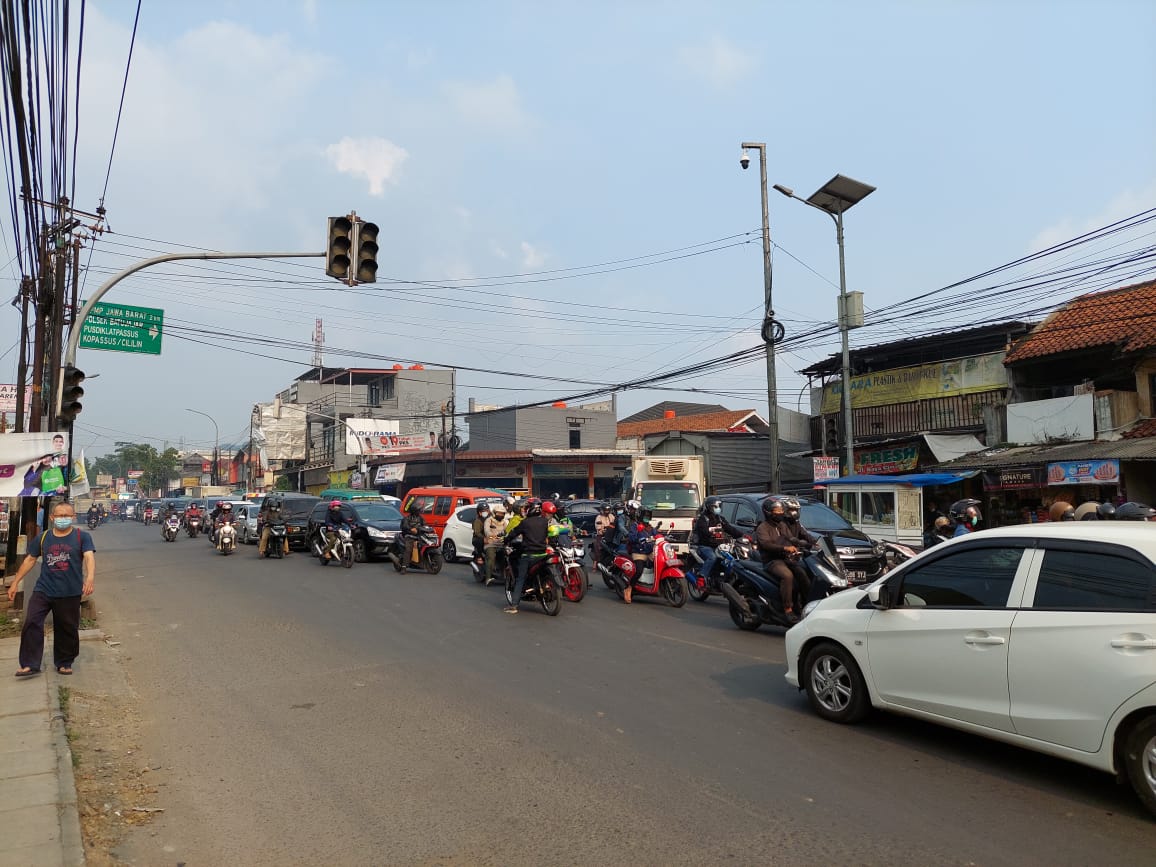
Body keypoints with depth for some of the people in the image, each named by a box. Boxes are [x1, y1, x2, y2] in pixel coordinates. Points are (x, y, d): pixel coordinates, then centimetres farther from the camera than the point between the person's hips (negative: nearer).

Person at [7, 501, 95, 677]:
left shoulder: (81, 536, -3)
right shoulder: (42, 538, 8)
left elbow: (89, 557, -16)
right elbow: (30, 560, 16)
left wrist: (90, 577, -33)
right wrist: (15, 582, 15)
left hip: (70, 593, -2)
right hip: (43, 590, 2)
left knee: (67, 629, 7)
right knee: (31, 623, -10)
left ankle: (64, 663, 23)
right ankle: (30, 664, -2)